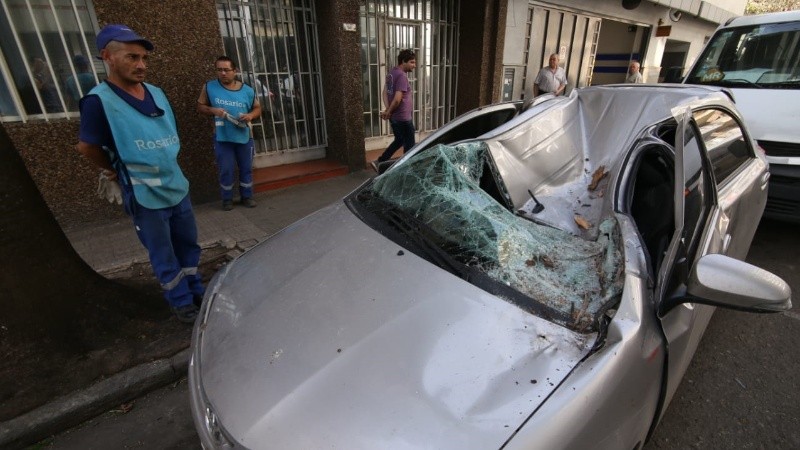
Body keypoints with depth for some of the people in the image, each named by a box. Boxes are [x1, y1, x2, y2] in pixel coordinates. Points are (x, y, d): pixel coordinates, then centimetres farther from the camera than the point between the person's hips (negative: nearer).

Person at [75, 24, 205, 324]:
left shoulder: (157, 94, 6)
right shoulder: (99, 100, -14)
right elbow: (87, 146, -5)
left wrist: (164, 166, 14)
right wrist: (116, 171, 7)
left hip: (178, 187, 6)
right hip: (145, 196, -6)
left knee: (188, 246, 16)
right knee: (164, 257, 8)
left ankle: (196, 291, 34)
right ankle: (182, 302, 24)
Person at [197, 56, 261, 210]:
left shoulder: (247, 90, 1)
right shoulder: (209, 87, -1)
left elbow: (257, 108, 10)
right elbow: (200, 106, 7)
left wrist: (250, 115, -11)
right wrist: (213, 110, -14)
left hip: (244, 137, 2)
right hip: (222, 138, -1)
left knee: (246, 168, 10)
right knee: (226, 170, 3)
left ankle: (246, 196, 26)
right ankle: (227, 199, 19)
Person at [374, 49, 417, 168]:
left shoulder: (392, 73, 11)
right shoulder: (402, 76, -19)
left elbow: (385, 92, 11)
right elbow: (397, 99, -25)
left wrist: (387, 109, -2)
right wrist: (388, 112, -11)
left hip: (394, 117, 10)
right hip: (403, 118, -10)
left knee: (399, 141, 22)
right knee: (409, 145, 4)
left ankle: (379, 162, 22)